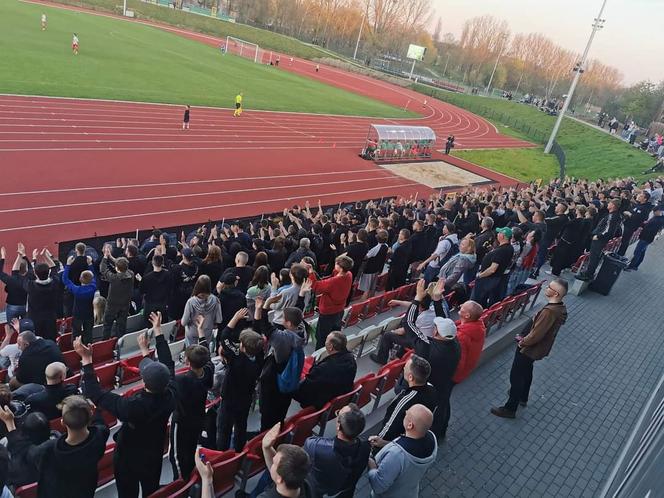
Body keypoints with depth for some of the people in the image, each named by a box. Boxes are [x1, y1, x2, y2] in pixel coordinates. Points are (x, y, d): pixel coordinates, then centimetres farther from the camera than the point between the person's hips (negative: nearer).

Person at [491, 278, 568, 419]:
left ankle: (510, 409, 19)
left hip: (529, 349, -9)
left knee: (516, 377, 5)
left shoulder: (549, 311, -35)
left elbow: (536, 335, -30)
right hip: (539, 348, 9)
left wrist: (522, 342, -12)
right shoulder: (561, 308, -5)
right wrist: (525, 338, 8)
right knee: (526, 372, 29)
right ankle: (522, 398, 50)